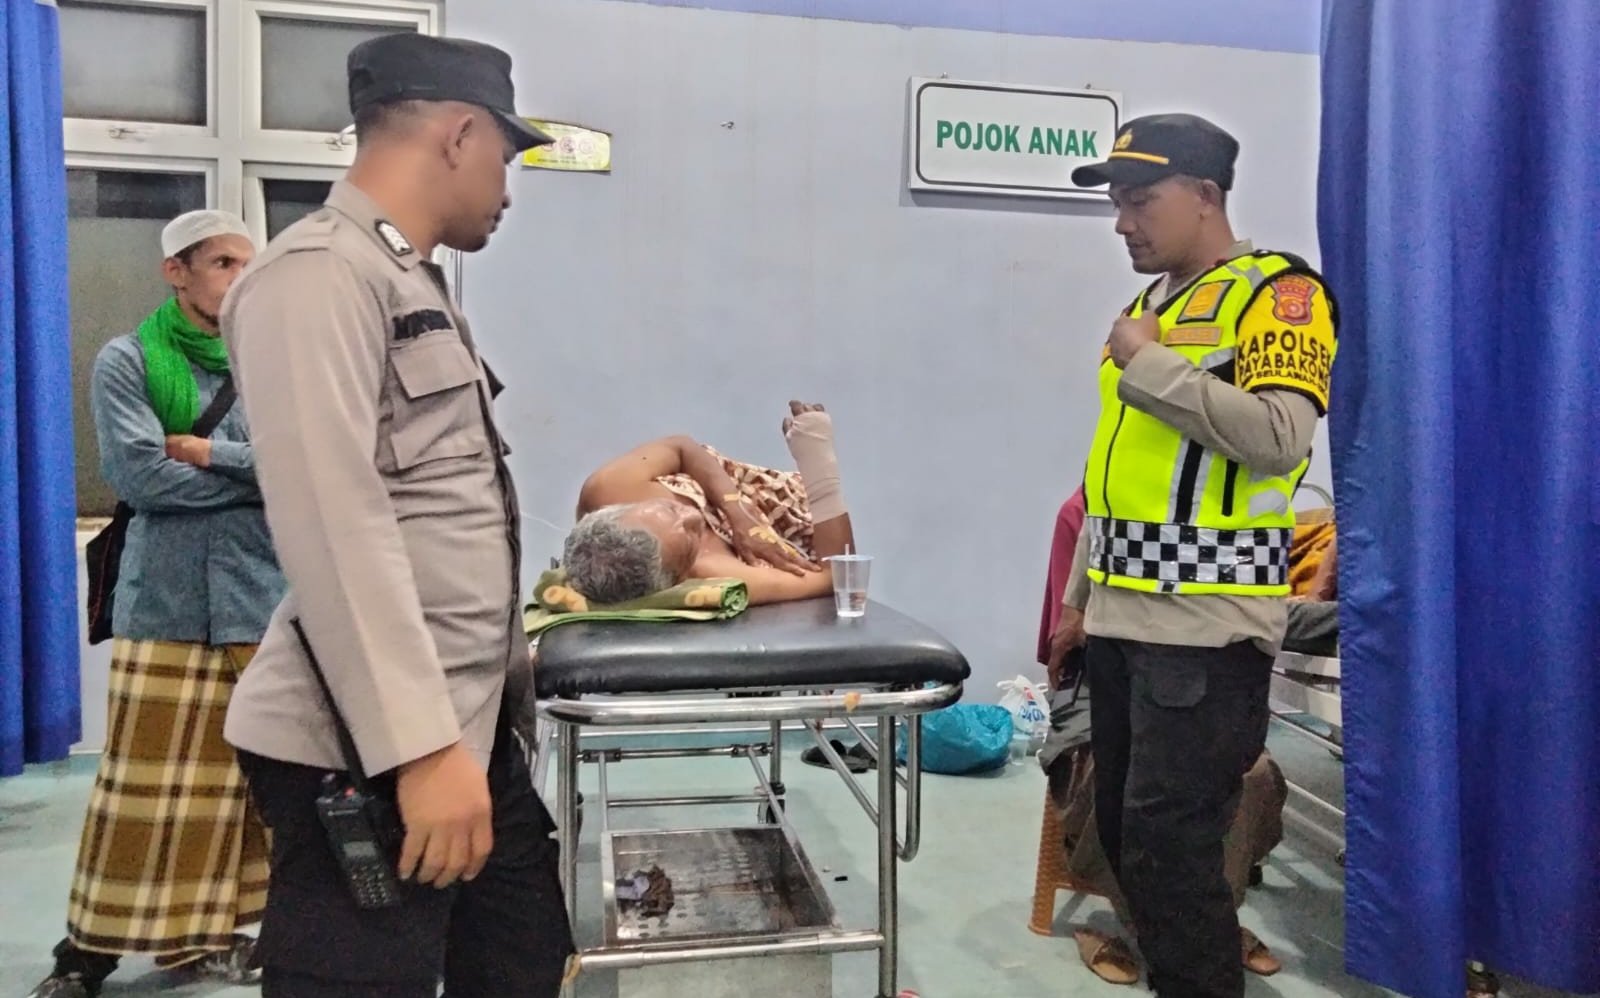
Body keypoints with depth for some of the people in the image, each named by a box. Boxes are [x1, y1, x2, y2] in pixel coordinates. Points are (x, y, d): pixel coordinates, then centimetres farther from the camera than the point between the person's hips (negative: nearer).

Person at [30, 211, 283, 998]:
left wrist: (211, 453, -10)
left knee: (242, 774, 7)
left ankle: (211, 929, 21)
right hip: (165, 598, -3)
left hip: (261, 592, 3)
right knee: (145, 781, 1)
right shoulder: (128, 361, 0)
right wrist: (264, 474, -8)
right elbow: (136, 474, -12)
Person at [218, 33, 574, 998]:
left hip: (468, 724, 9)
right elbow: (334, 524, -22)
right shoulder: (322, 274, -14)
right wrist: (419, 746, -24)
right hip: (369, 749, -9)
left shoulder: (413, 278, 15)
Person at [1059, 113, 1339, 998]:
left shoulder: (1276, 291, -6)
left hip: (1206, 625, -8)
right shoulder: (1146, 305, 17)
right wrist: (1081, 587, 19)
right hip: (1125, 615, 8)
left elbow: (1279, 437, -22)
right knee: (1121, 831, 14)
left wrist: (1154, 366, -16)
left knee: (1169, 843, -5)